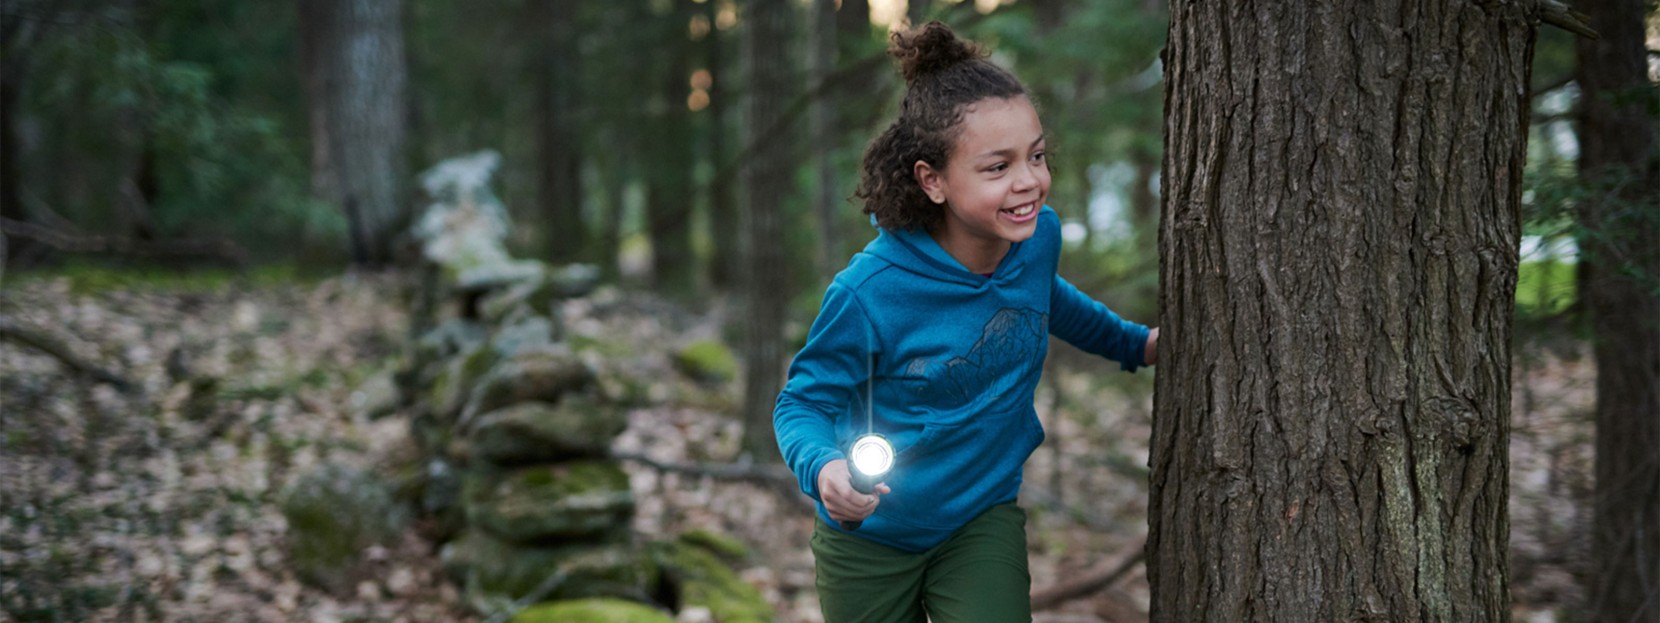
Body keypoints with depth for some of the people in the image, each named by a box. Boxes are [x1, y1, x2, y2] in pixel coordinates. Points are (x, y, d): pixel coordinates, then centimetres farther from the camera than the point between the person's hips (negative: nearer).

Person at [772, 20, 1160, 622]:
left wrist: (1136, 343, 23)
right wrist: (823, 469, -38)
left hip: (983, 520, 3)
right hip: (870, 536, -3)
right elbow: (803, 402, -17)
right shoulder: (870, 291, -29)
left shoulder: (1037, 236, -12)